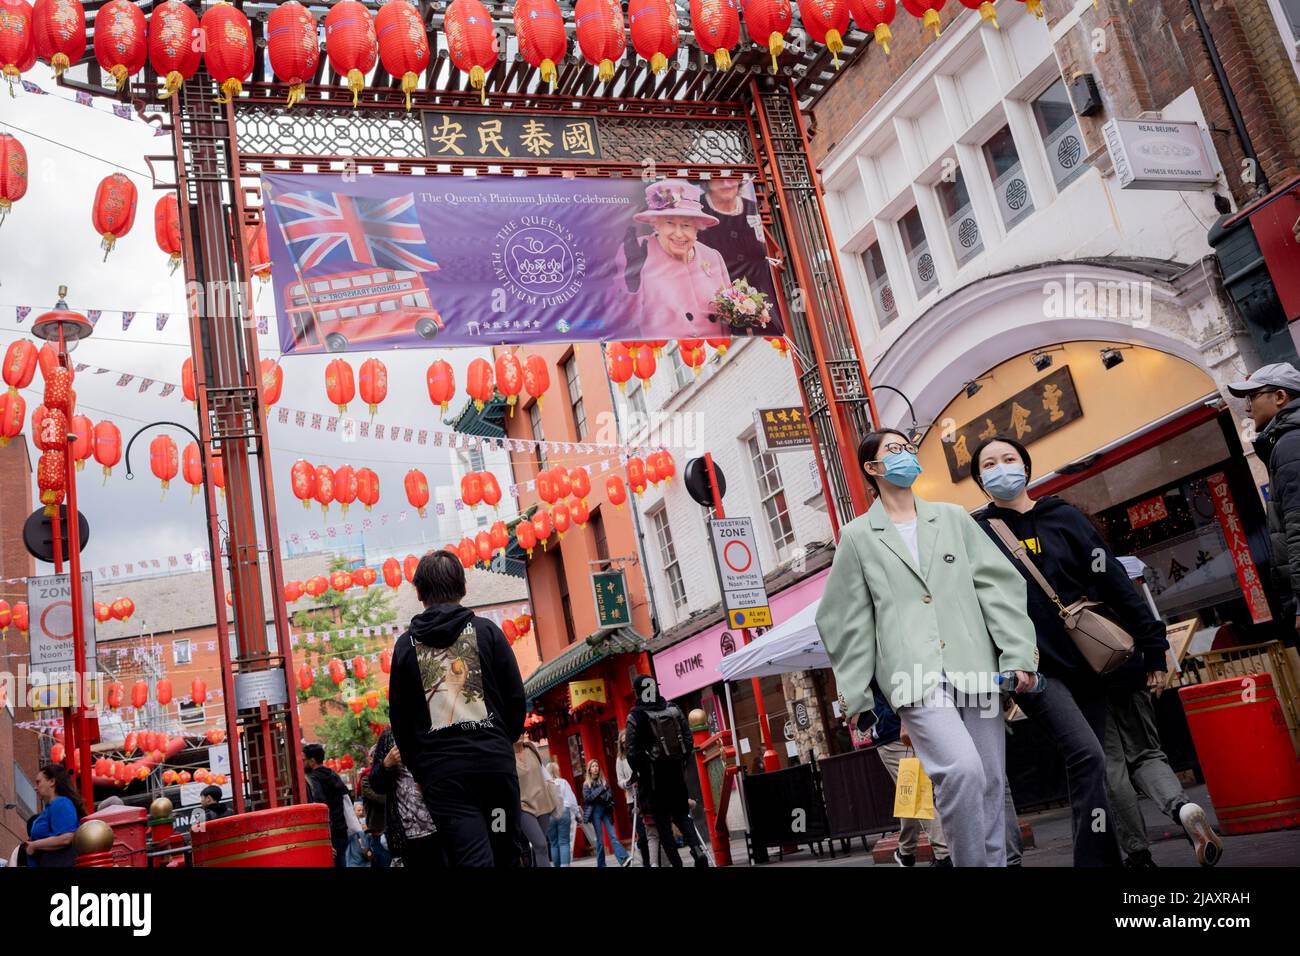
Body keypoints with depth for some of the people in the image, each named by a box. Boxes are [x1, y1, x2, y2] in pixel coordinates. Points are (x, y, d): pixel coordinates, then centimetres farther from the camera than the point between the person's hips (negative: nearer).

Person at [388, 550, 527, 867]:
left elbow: (400, 720, 7)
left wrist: (420, 770, 17)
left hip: (441, 772, 0)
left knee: (472, 859, -4)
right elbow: (516, 699, 4)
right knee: (505, 856, 12)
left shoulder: (405, 645, 5)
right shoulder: (486, 631, 3)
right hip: (494, 762, 0)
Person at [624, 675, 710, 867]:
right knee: (682, 815, 16)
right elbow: (689, 740, 6)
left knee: (662, 823, 5)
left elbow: (632, 752, -12)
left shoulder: (635, 717, -9)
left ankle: (675, 862, 1)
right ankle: (698, 849, -5)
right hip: (677, 773, 4)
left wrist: (639, 774, 1)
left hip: (653, 776, -4)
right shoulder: (673, 709, 5)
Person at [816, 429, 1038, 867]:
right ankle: (971, 863, -5)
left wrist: (1018, 653, -1)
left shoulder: (953, 517, 17)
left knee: (991, 784, 4)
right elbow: (848, 622, 8)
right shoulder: (858, 536, 10)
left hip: (976, 670, 3)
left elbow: (998, 585, 10)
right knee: (962, 768, -22)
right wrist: (858, 696, 4)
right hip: (915, 678, -3)